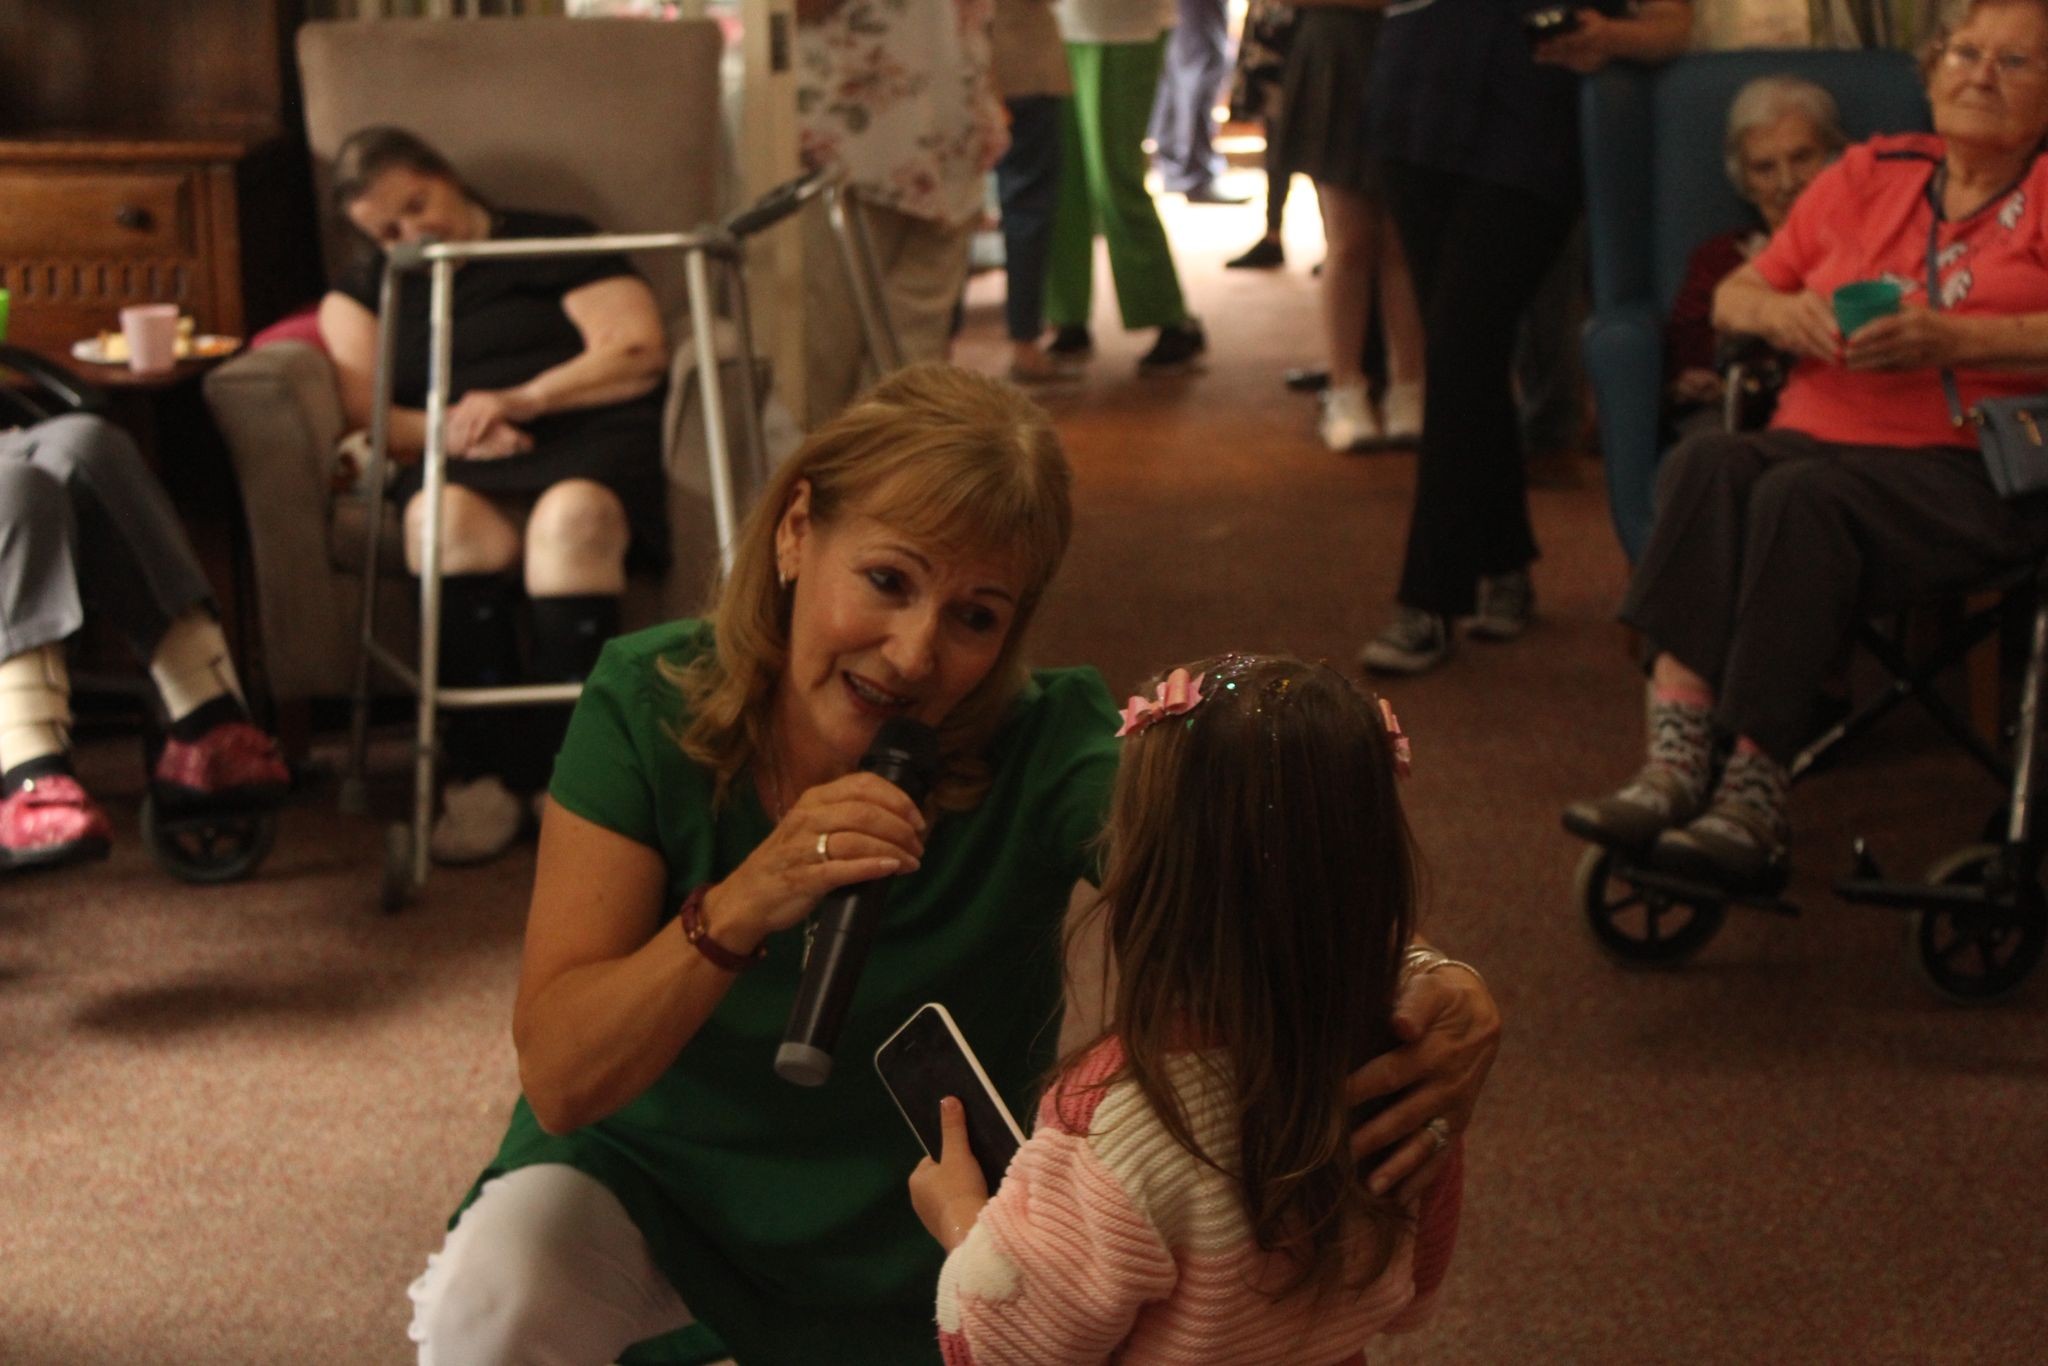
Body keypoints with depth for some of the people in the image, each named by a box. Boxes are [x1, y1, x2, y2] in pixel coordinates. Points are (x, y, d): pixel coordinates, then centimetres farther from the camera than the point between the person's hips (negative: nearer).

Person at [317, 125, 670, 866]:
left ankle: (562, 769, -40)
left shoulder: (559, 243, 15)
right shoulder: (362, 290, 24)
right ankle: (482, 771, -37)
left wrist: (520, 401, -10)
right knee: (444, 520, -35)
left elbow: (640, 350, 1)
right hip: (457, 464, 2)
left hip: (588, 440, -2)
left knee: (573, 516, -38)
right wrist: (446, 431, -12)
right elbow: (359, 413, 9)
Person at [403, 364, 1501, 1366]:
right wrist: (742, 907, -40)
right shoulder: (648, 706, -19)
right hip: (649, 1181, -2)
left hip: (921, 1255, 2)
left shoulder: (1048, 748, -21)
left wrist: (1441, 1010, -59)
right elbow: (558, 1078, -23)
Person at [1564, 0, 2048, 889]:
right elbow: (1730, 296, 23)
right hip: (1817, 437, 5)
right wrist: (1777, 312, 0)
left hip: (1975, 472, -5)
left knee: (1801, 496, -34)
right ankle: (1676, 761, -39)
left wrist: (1952, 339, -19)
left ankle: (1754, 798, -34)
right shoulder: (1869, 174, 22)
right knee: (1705, 463, -28)